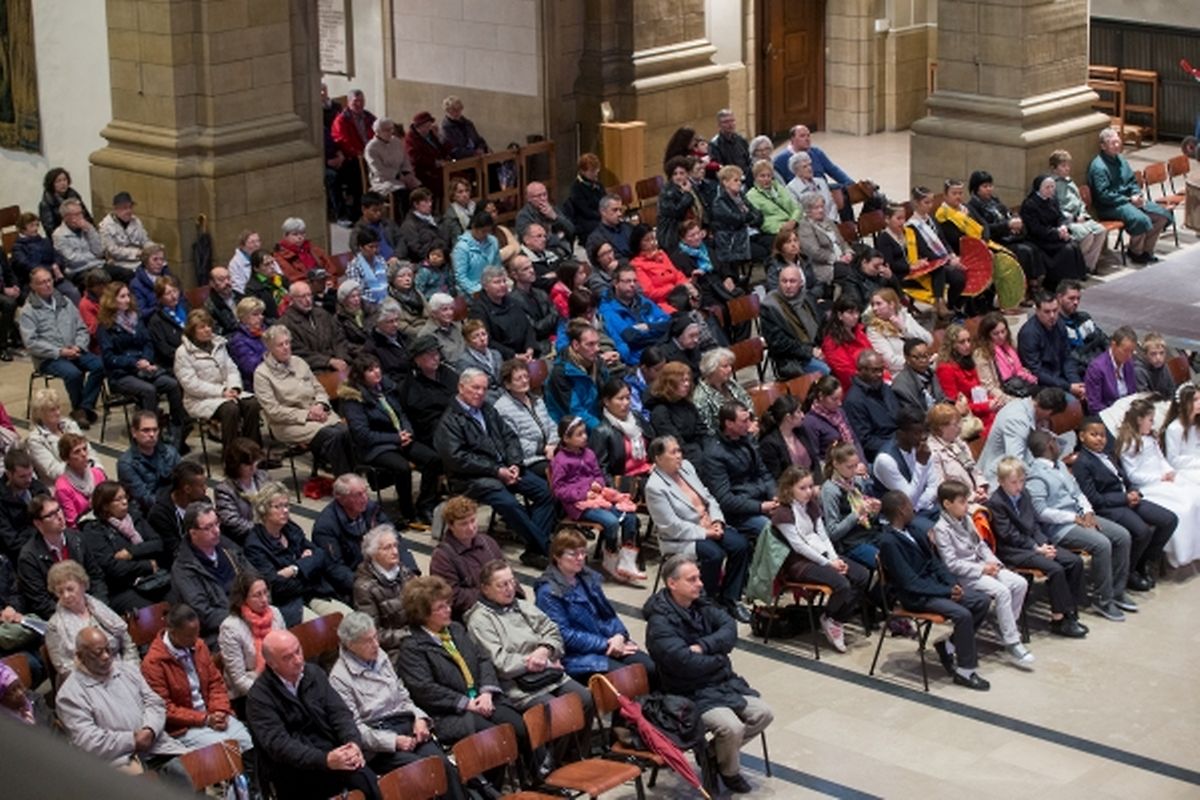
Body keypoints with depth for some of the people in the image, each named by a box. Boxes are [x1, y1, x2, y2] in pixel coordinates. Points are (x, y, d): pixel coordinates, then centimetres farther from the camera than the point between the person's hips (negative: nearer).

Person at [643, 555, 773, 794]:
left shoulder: (701, 603, 5)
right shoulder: (660, 623, -19)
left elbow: (730, 629, -7)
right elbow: (686, 662, -28)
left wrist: (703, 646, -24)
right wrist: (719, 658, -10)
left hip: (725, 683, 8)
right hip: (692, 694, -8)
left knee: (763, 714, -1)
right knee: (732, 727, -27)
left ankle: (714, 753, 16)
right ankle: (729, 772, 5)